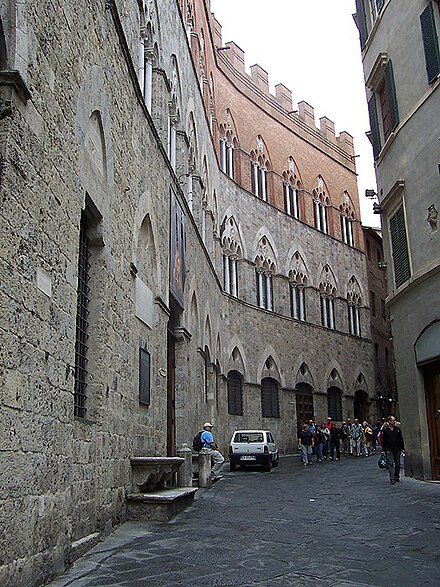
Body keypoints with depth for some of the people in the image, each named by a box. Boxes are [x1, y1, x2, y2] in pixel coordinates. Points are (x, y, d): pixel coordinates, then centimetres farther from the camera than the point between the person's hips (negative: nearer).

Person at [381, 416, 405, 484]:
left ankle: (397, 477, 23)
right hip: (389, 450, -3)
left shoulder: (398, 429, 8)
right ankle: (392, 479, -6)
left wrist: (402, 448, 7)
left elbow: (401, 439, 11)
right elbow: (383, 441, 2)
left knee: (397, 463, 9)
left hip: (397, 449, 3)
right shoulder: (385, 430, 0)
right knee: (391, 464, -7)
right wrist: (383, 450, -2)